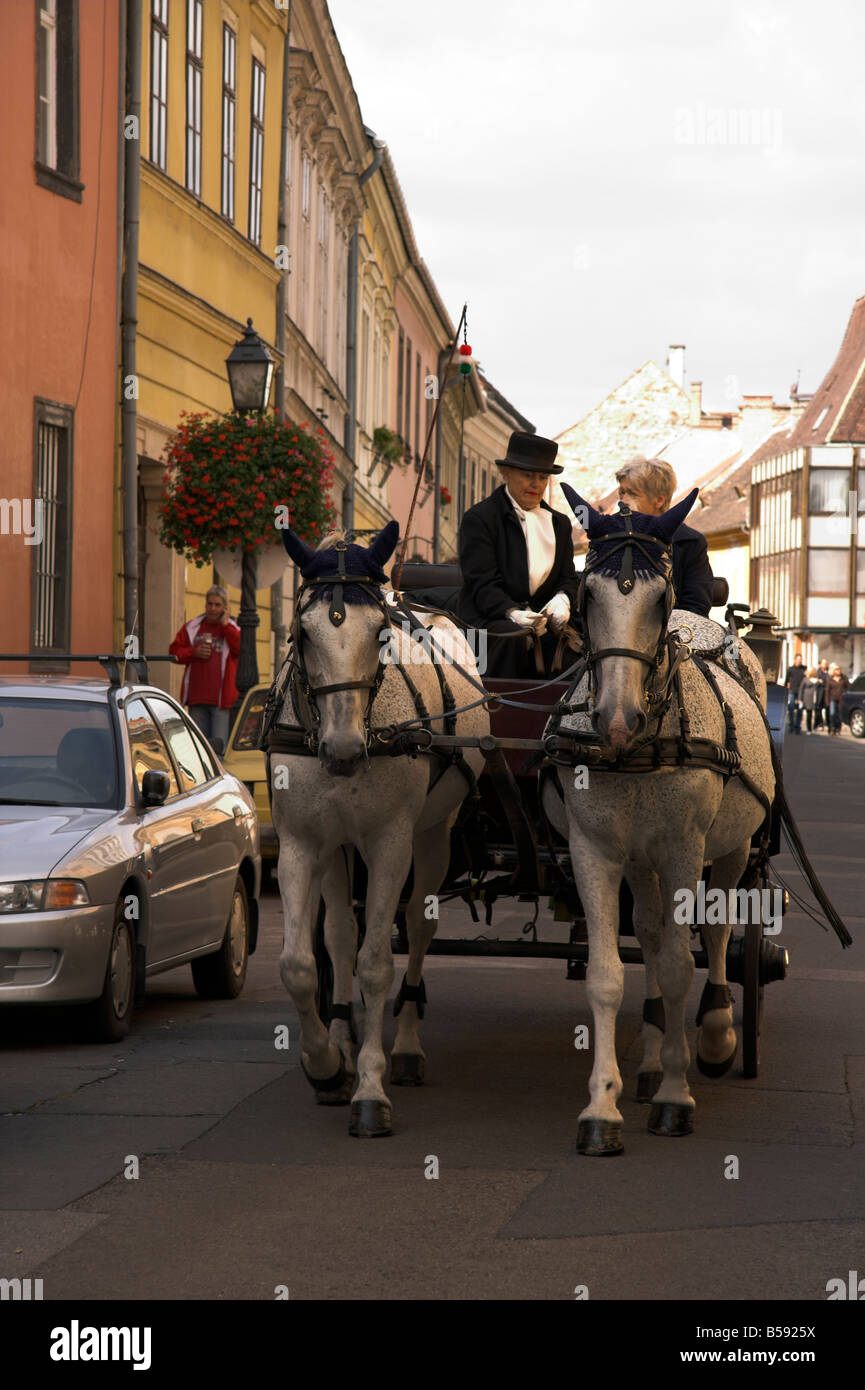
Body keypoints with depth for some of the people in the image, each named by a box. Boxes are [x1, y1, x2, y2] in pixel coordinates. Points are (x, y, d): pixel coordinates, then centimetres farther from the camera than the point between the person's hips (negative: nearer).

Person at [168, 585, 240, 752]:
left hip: (222, 699, -3)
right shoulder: (191, 628, 14)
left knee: (219, 743, -12)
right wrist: (194, 652, -6)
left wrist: (225, 625, -8)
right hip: (196, 697, 3)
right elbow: (174, 651, 12)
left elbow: (243, 649, -10)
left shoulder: (231, 629, 8)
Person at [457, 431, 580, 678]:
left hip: (543, 616, 5)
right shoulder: (479, 518, 0)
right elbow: (483, 584, -9)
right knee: (513, 637, -38)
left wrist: (562, 599, -9)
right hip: (489, 618, -5)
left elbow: (567, 578, 17)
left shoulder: (559, 523, 20)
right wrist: (513, 613, -27)